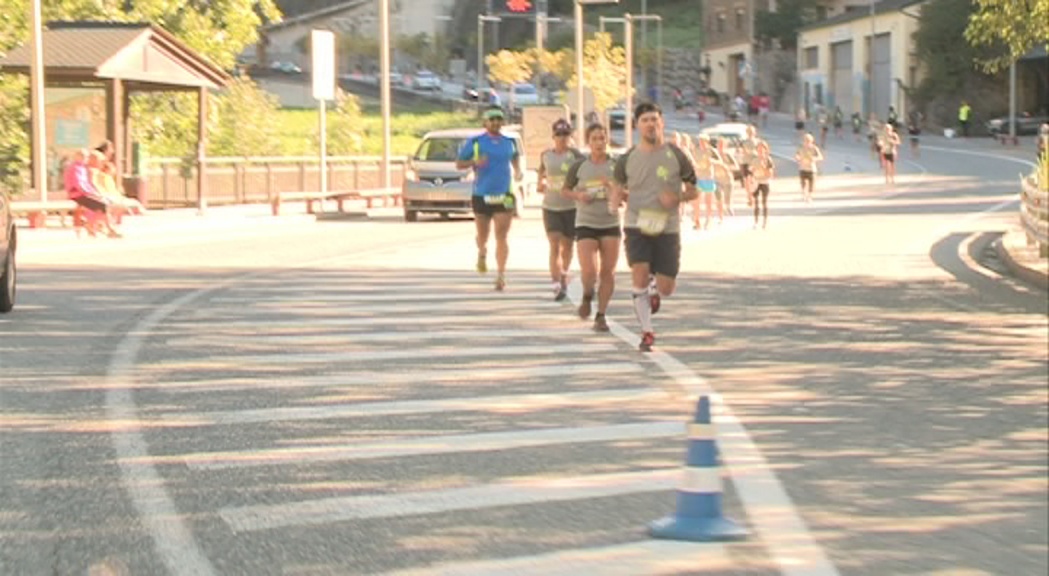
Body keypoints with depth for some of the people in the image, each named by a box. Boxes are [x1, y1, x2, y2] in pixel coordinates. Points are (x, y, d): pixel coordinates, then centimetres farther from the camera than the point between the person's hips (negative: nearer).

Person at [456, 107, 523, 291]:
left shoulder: (509, 142, 8)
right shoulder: (475, 142, 0)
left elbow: (515, 156, 28)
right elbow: (459, 164, 3)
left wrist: (518, 171, 8)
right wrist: (474, 162, -17)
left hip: (504, 195, 0)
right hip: (481, 195, 0)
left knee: (501, 238, -9)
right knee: (483, 235, 10)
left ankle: (501, 275, -10)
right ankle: (482, 253, 46)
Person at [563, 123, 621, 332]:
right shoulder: (579, 166, 0)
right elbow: (565, 190, 12)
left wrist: (614, 189, -15)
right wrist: (578, 195, -8)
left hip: (610, 224, 1)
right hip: (586, 224, -1)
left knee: (608, 272, 1)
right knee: (589, 272, -14)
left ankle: (601, 315, 16)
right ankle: (587, 296, 20)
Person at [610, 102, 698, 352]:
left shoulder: (676, 156, 0)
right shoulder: (627, 159, 3)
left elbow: (693, 191, 6)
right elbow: (617, 189, 15)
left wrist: (677, 198, -15)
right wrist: (617, 196, -10)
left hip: (667, 227, 0)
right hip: (636, 226, 0)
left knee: (666, 288, -1)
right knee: (639, 275, -17)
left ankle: (655, 289, 39)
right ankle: (647, 332, -4)